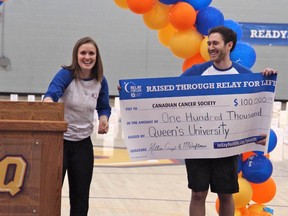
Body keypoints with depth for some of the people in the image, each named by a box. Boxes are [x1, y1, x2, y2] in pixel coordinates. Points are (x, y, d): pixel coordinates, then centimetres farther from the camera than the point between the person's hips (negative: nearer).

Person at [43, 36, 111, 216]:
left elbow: (104, 107, 11)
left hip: (83, 143, 4)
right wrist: (49, 99, -59)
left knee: (81, 195, 9)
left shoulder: (100, 81, -2)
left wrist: (104, 119, -12)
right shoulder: (66, 74, -15)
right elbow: (53, 90, -35)